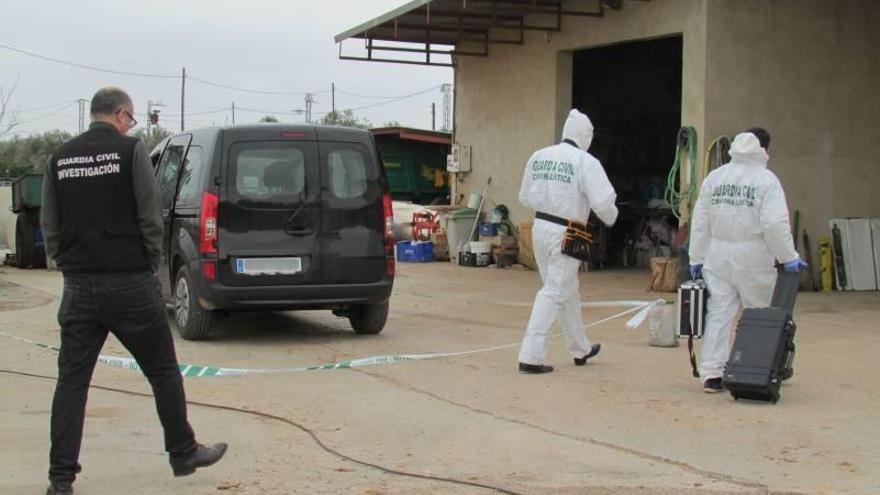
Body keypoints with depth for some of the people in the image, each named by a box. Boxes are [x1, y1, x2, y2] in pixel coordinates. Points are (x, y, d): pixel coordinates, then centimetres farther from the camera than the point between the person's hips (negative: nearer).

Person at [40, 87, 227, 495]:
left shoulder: (60, 158, 8)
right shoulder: (130, 149, -5)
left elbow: (49, 225, 8)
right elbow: (150, 217, -8)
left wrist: (67, 264, 15)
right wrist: (152, 262, 4)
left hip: (79, 285, 4)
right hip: (131, 282, -4)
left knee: (71, 381, 7)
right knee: (163, 371, 11)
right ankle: (183, 453, 22)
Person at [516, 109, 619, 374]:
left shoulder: (538, 157, 5)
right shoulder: (586, 162, -12)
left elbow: (525, 196, 14)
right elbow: (602, 202, -15)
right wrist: (611, 218, 5)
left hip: (540, 228, 7)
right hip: (566, 234, -7)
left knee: (569, 291, 20)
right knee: (554, 293, -2)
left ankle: (581, 349, 36)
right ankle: (530, 357, -5)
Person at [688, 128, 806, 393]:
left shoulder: (714, 177, 8)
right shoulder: (766, 180, -6)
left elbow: (700, 221, 9)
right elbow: (775, 224, -14)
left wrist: (696, 258, 15)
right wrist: (789, 257, -6)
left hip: (718, 255, 4)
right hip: (752, 257, -4)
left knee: (718, 313, 4)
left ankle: (711, 374, 0)